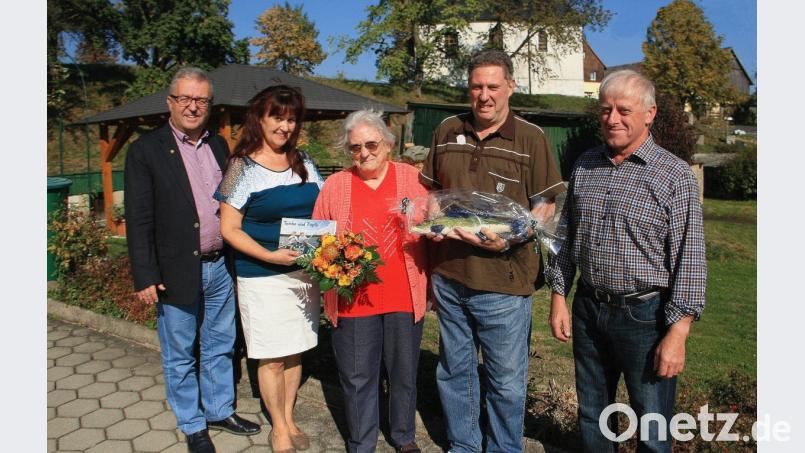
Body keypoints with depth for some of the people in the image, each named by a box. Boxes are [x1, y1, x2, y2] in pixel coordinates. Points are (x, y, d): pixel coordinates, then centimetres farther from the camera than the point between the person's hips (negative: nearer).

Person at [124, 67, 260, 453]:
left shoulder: (219, 146, 8)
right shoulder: (146, 150, -8)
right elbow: (138, 220, -10)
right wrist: (145, 276, -13)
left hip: (220, 267, 5)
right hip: (176, 272, -5)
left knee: (219, 348, 19)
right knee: (180, 356, 12)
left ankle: (220, 410, 38)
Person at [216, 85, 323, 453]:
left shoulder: (303, 162, 6)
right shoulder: (243, 167, -7)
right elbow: (229, 228, -9)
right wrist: (270, 256, -21)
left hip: (304, 271, 4)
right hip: (262, 275, -4)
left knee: (295, 351, 15)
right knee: (272, 359, 7)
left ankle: (289, 418, 34)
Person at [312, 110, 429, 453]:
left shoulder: (412, 178, 3)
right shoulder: (335, 184, 4)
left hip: (405, 297, 1)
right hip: (353, 300, 0)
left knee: (404, 373, 16)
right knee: (357, 378, 10)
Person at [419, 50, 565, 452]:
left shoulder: (531, 138, -3)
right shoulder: (447, 131, 8)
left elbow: (545, 205, -4)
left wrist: (510, 237, -19)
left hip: (503, 282, -4)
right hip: (448, 275, 4)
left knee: (506, 380, 10)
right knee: (454, 370, 19)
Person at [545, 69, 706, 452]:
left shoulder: (675, 176, -9)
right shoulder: (585, 166, 5)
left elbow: (689, 259, -10)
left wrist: (677, 333, -14)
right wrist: (558, 297, 8)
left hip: (645, 316, -4)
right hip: (588, 309, 5)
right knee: (592, 416, 20)